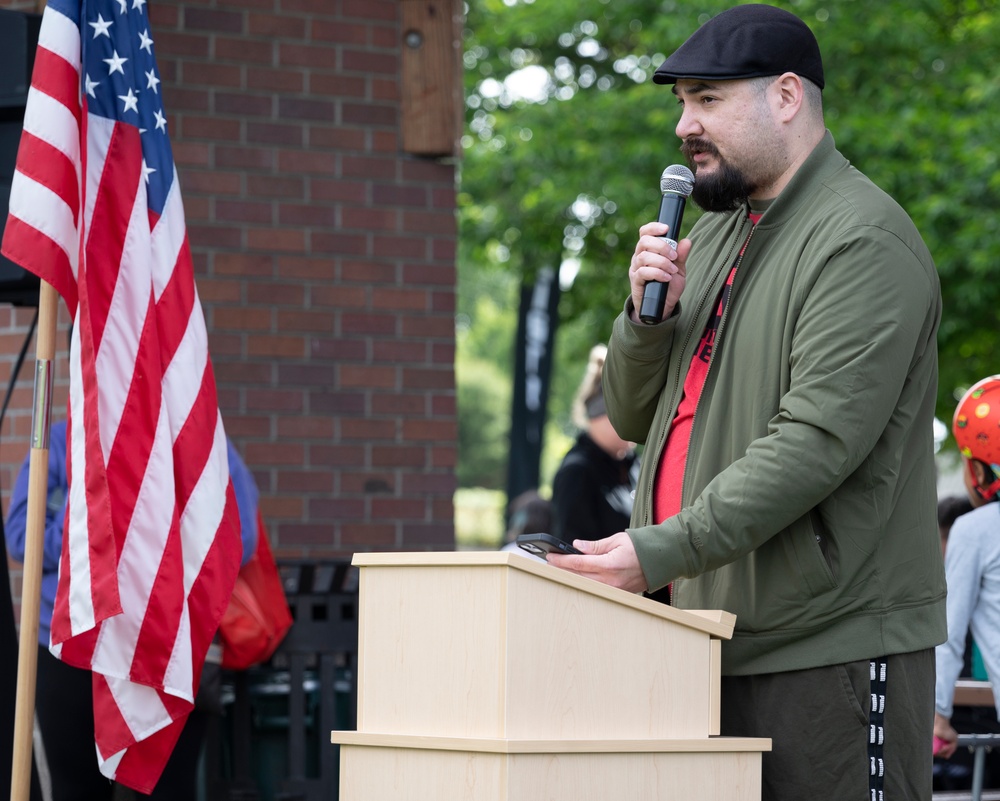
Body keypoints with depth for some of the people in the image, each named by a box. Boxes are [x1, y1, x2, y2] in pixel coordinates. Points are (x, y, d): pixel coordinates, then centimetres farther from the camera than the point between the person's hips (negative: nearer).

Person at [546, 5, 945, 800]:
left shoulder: (862, 239, -11)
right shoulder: (714, 237, 19)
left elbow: (818, 438, -22)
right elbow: (635, 417, 19)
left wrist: (664, 551, -26)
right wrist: (646, 316, -2)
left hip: (833, 645, -8)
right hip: (719, 644, 8)